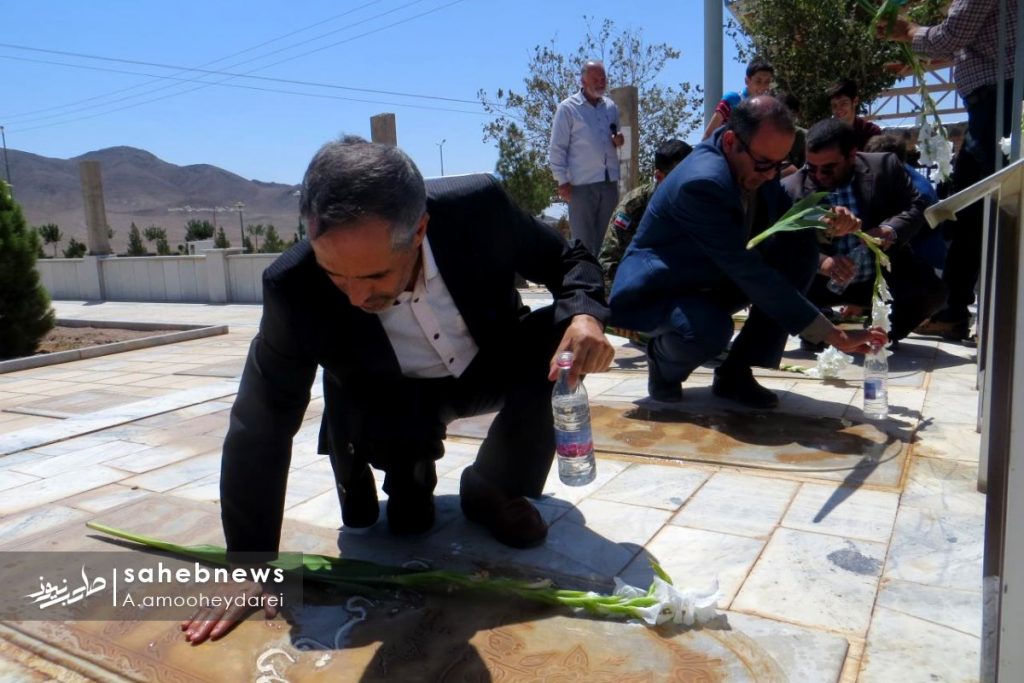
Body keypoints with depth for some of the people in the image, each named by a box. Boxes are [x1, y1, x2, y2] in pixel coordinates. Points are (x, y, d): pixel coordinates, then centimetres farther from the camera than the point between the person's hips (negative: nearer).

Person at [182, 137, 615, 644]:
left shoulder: (478, 205, -30)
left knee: (564, 339, -27)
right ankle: (409, 475, 7)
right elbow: (260, 427, -22)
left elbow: (568, 259, -12)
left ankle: (492, 488, -1)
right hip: (394, 402, -1)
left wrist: (584, 316, -35)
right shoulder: (295, 287, -31)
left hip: (489, 368, 2)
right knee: (357, 426, -33)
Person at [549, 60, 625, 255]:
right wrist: (562, 181, -10)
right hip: (582, 184, -5)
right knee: (583, 241, -3)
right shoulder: (568, 108, -1)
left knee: (607, 239, 10)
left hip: (610, 182, 5)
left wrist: (618, 141, 3)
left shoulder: (611, 107, 14)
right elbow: (557, 149, -4)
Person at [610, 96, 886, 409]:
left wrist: (828, 223, -17)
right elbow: (752, 274, -33)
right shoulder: (702, 182, -32)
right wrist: (834, 335, -30)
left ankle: (736, 372, -4)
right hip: (655, 290, -8)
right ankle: (664, 361, 0)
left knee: (801, 252, -8)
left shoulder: (756, 164, -7)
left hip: (711, 282, 8)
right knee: (710, 330, -39)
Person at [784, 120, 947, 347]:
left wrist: (891, 230, -22)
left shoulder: (885, 167, -4)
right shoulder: (791, 188, -10)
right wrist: (821, 261, -34)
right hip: (824, 283, -1)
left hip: (883, 277, 2)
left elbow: (916, 206, 2)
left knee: (931, 290, -23)